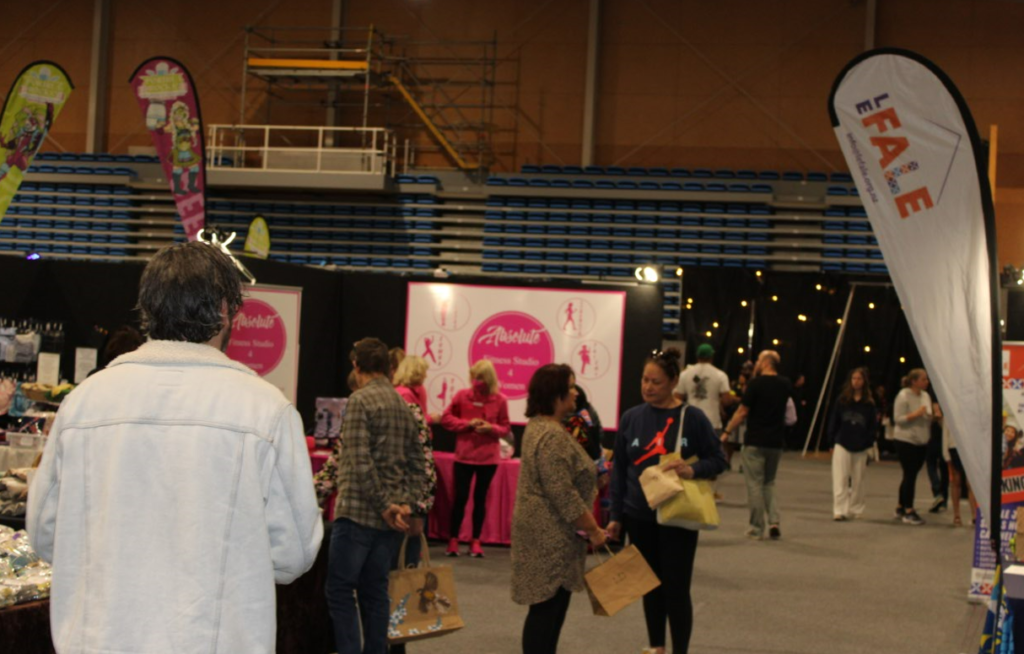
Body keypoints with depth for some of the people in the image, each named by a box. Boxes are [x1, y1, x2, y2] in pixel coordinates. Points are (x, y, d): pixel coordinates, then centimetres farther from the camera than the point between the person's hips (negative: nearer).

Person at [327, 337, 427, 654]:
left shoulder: (360, 400, -9)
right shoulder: (404, 407, 14)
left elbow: (360, 462, -18)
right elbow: (417, 465, 11)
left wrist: (385, 505, -15)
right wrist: (405, 503, 1)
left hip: (358, 511, -7)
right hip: (390, 519, 7)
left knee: (340, 590, -2)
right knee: (374, 590, 12)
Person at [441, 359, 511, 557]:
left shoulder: (500, 400, -3)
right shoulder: (462, 395, -3)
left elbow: (505, 428, 3)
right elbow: (446, 419, 0)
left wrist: (491, 428, -17)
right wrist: (467, 423, -14)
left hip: (488, 457, 0)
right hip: (464, 456, 0)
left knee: (480, 498, 7)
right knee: (460, 497, 0)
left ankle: (476, 541, 15)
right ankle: (453, 539, 11)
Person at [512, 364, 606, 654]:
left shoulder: (538, 425, 13)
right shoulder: (552, 436, -20)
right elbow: (563, 494, -23)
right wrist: (593, 529, -15)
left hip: (545, 529, 10)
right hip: (551, 532, -10)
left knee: (552, 603, 14)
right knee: (548, 605, -5)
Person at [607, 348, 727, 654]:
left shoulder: (692, 417, -8)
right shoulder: (631, 418, 1)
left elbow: (718, 459, -2)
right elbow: (619, 469, 6)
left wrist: (694, 470, -23)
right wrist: (616, 516, 5)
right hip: (639, 517, 3)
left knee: (676, 588, 0)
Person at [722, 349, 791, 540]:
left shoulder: (756, 384, -11)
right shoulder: (785, 385, 6)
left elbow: (742, 411, -13)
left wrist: (727, 431, -3)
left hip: (755, 442, -5)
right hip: (777, 442, 5)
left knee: (755, 484, 3)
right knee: (769, 483, 17)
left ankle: (757, 528, 4)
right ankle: (774, 521, 0)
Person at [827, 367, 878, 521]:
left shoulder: (869, 403, 2)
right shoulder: (842, 400, 2)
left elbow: (873, 425, 4)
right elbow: (834, 422, 4)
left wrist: (868, 443, -6)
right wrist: (832, 442, 1)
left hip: (860, 447, 1)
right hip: (842, 444, -1)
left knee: (858, 480, 9)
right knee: (840, 479, -8)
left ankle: (855, 510, 20)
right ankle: (839, 510, -10)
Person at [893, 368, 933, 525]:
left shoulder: (926, 396, 11)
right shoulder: (903, 396, -11)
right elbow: (898, 419, -16)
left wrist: (930, 416, 1)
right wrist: (916, 414, -24)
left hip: (921, 441, 7)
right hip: (906, 440, -7)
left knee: (911, 475, 11)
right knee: (910, 475, -8)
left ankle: (900, 508, 21)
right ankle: (908, 512, -5)